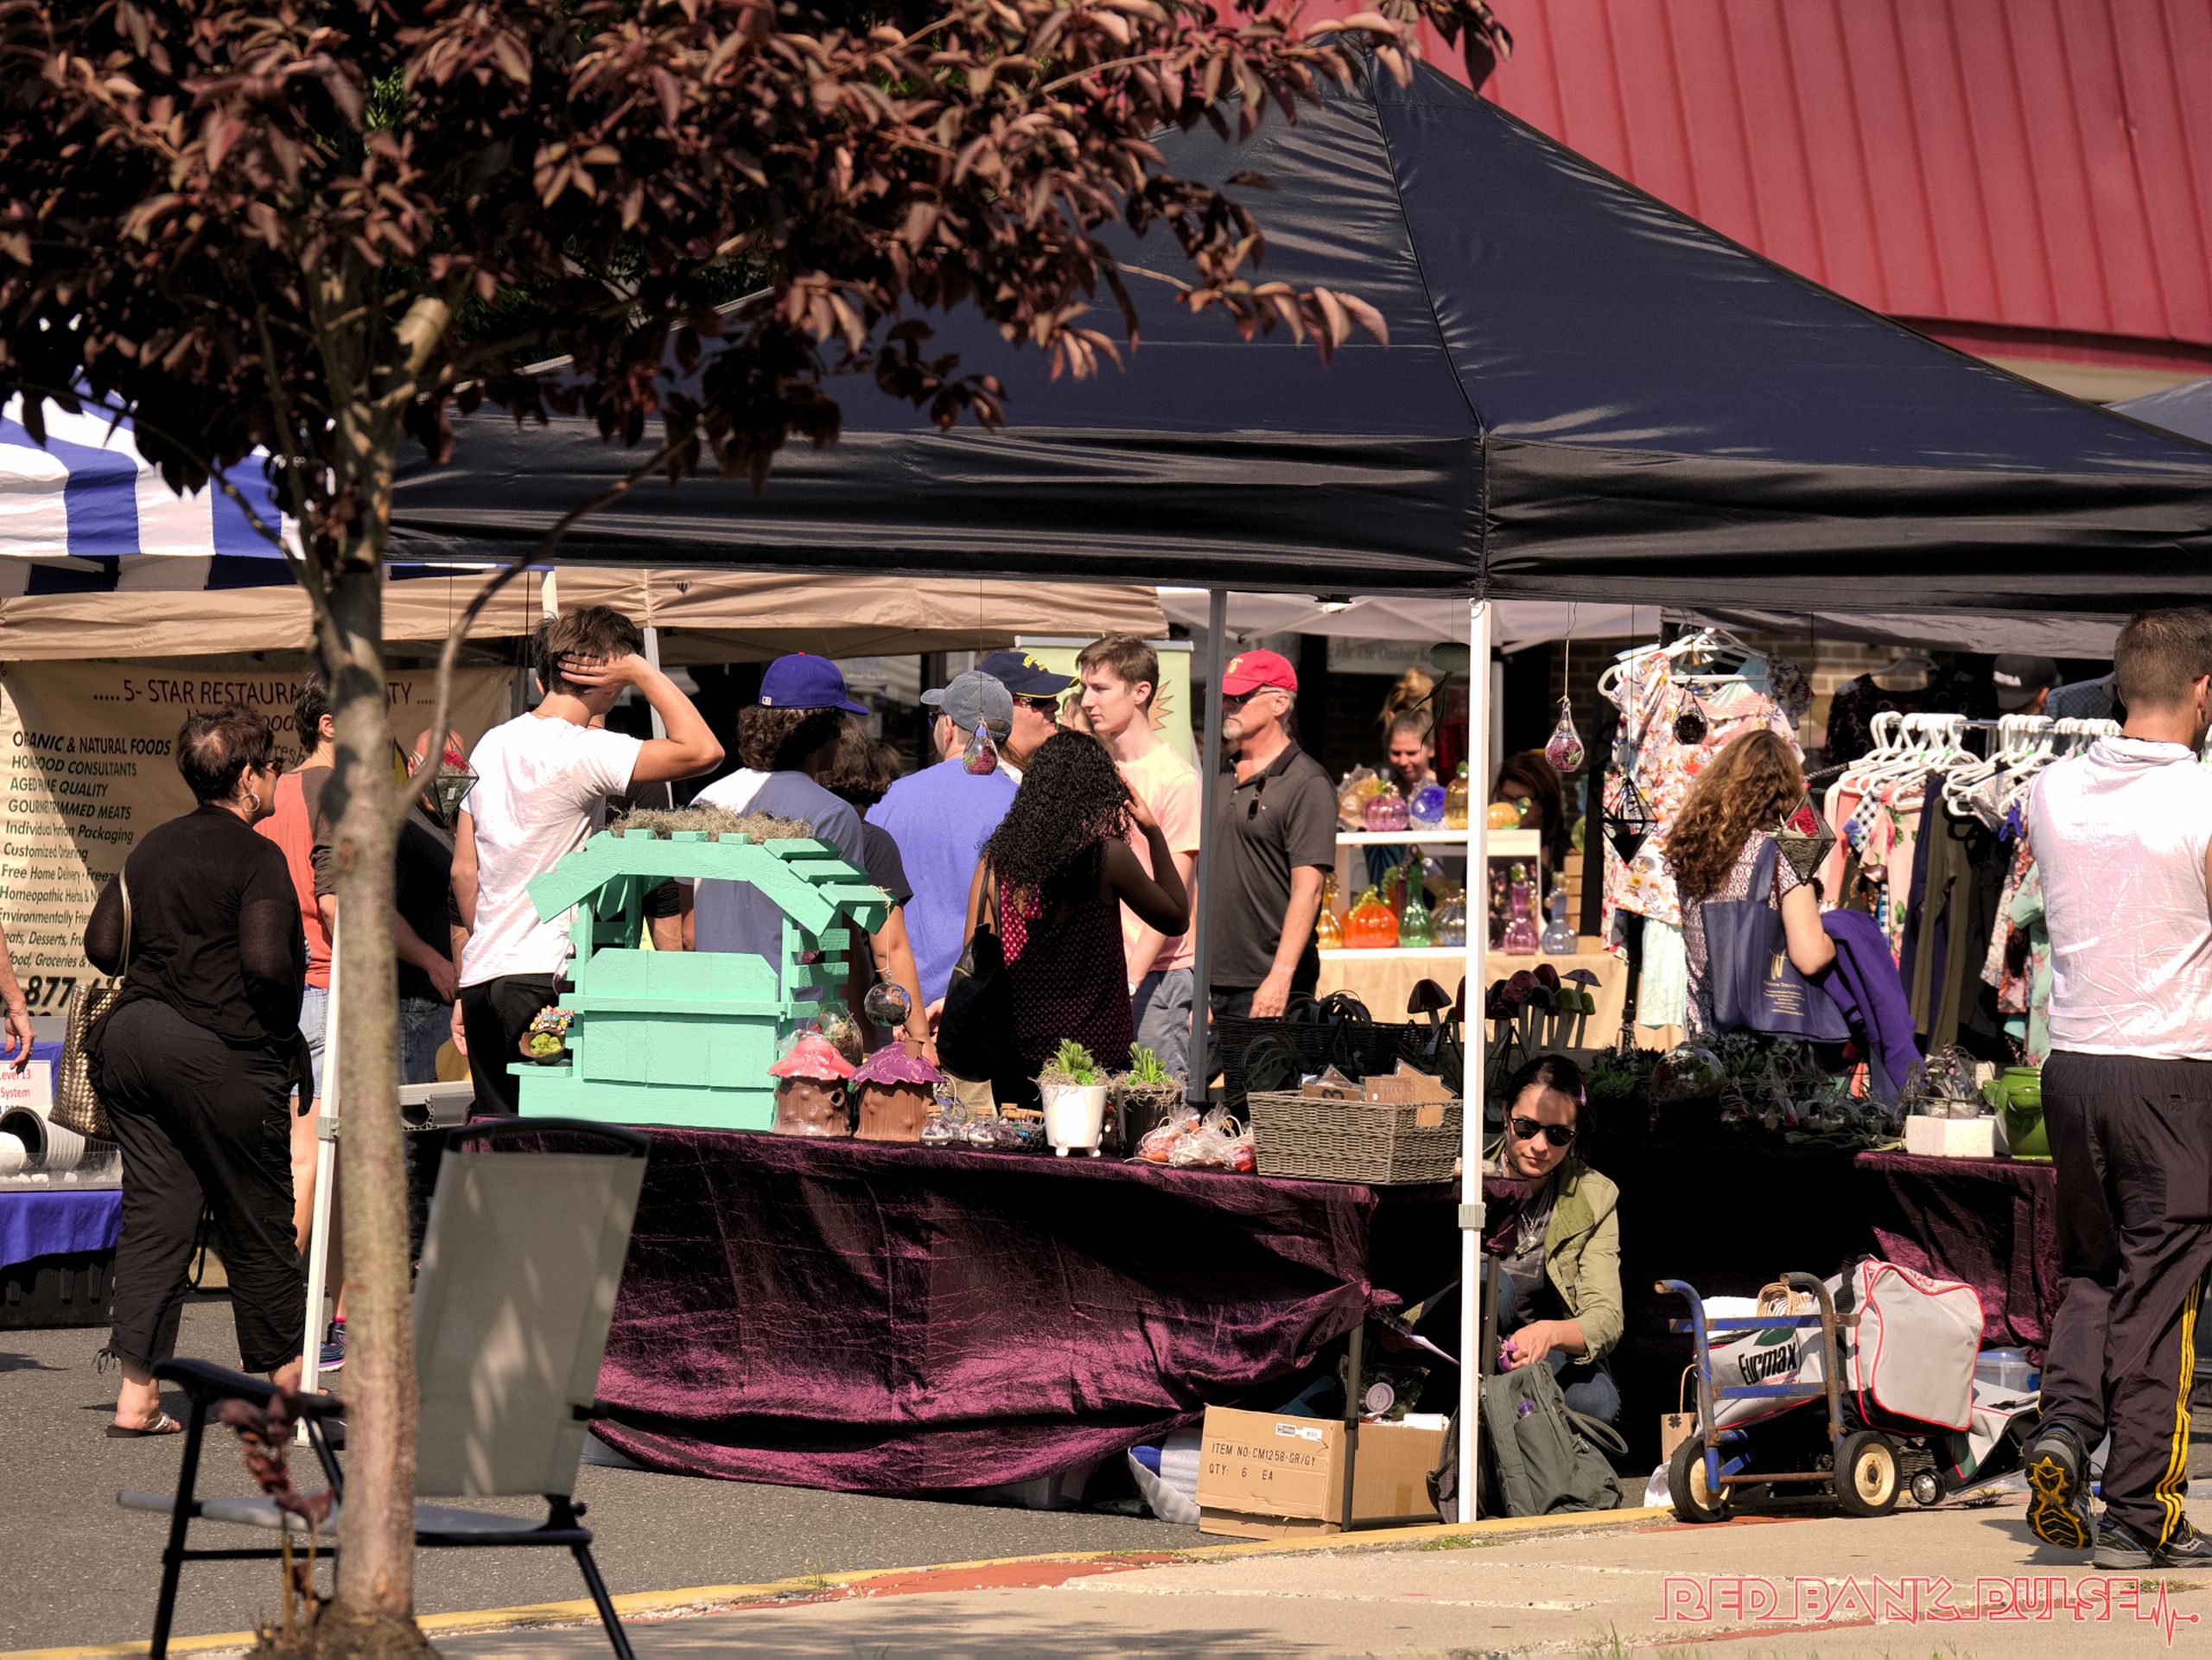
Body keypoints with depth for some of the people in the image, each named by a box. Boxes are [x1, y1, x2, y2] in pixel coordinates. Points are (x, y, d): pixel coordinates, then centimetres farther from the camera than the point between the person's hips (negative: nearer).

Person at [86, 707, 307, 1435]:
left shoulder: (152, 847, 11)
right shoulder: (255, 856, -11)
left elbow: (103, 945, 11)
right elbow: (266, 961, -22)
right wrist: (290, 997, -2)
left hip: (133, 1040, 7)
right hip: (222, 1057, -7)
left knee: (153, 1210, 4)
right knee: (257, 1218, 9)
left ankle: (136, 1392, -5)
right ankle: (282, 1374, 22)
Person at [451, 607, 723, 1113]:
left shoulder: (491, 744, 14)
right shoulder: (581, 752, -13)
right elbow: (703, 751, -22)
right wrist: (641, 672, -9)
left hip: (480, 976, 8)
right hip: (542, 977, -8)